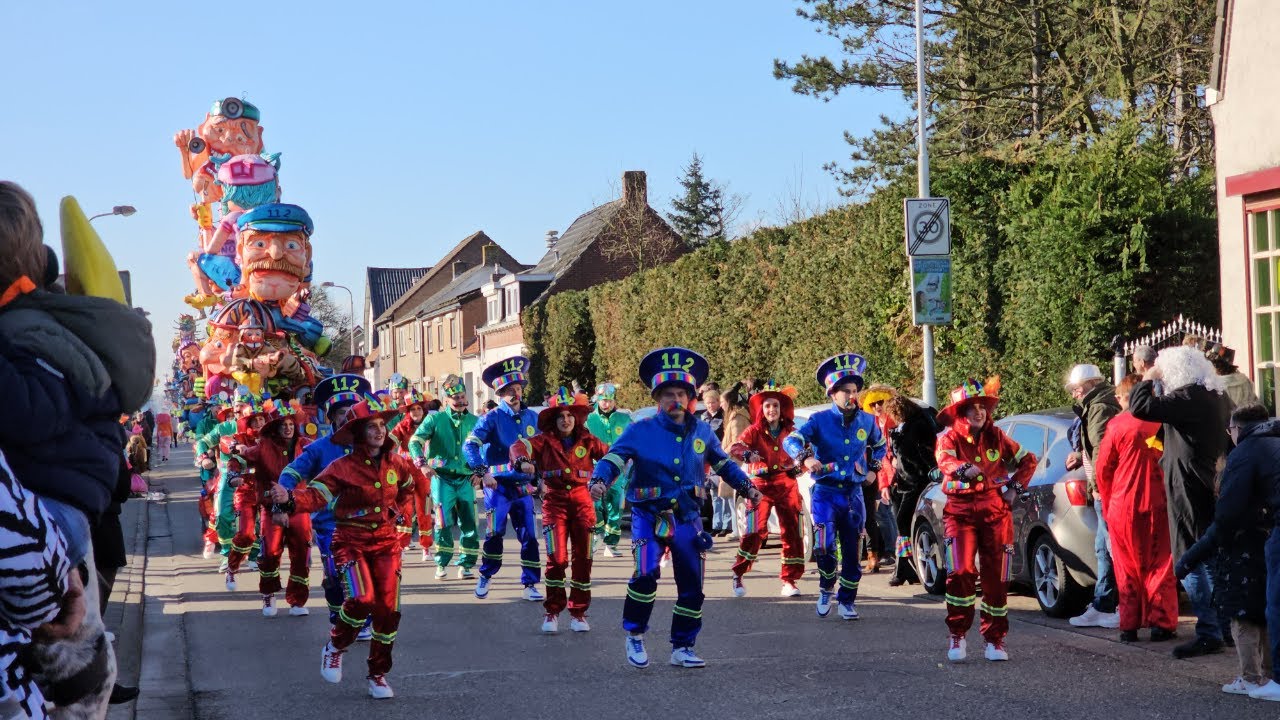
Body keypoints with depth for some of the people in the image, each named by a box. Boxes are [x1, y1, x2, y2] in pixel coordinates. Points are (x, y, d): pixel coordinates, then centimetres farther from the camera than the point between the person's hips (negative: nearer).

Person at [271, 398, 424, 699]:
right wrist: (289, 498, -43)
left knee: (388, 607, -1)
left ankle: (378, 674, 16)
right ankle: (335, 648, 5)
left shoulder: (396, 464, 4)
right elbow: (316, 495, -24)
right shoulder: (343, 467, -11)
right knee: (362, 598, -24)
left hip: (386, 541, 4)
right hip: (351, 541, -4)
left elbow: (416, 482, 26)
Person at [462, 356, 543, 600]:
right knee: (495, 534, -2)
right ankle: (485, 578, 18)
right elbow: (469, 445, -16)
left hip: (524, 486, 4)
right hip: (498, 486, -3)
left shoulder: (532, 417, 8)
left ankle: (530, 585, 6)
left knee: (529, 536, 0)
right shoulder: (492, 418, -6)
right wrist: (483, 472, -25)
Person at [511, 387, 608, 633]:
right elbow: (520, 446, -15)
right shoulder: (545, 440, -1)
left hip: (582, 500, 2)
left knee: (583, 558, 4)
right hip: (554, 500, -2)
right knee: (557, 557, -10)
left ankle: (578, 612, 16)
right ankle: (552, 612, 4)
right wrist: (523, 461, -37)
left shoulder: (587, 441, 5)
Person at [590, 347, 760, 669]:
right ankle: (634, 636, -1)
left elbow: (723, 463, 19)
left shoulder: (702, 431, 5)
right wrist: (600, 480, -35)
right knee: (646, 574, -22)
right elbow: (614, 458, -15)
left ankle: (683, 648, 21)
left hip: (687, 518, 4)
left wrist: (746, 486, 12)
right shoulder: (640, 431, -7)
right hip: (649, 515, -4)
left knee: (692, 585, 5)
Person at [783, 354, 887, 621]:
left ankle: (847, 601, 23)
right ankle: (825, 591, 8)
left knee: (853, 551, 6)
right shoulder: (820, 420, -7)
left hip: (853, 495, 3)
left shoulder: (867, 421, 4)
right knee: (824, 546, -18)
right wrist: (806, 458, -37)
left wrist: (872, 469, 13)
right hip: (826, 492, -3)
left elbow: (879, 446, 25)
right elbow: (791, 440, -19)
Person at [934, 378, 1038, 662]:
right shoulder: (950, 437, -1)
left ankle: (994, 639, 15)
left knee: (996, 578, 2)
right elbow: (944, 461, -23)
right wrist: (963, 469, -44)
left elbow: (1028, 459, 18)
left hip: (995, 511, 3)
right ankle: (957, 636, -4)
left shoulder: (996, 436, 8)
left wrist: (1015, 487, 5)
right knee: (960, 572, -18)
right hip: (960, 511, -2)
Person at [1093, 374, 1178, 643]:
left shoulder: (1117, 424, -5)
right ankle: (1161, 623, 6)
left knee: (1128, 569, 8)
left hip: (1123, 506, -1)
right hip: (1159, 504, 1)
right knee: (1160, 566, 9)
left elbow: (1103, 469, -1)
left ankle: (1129, 626, 7)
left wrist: (1107, 504, 11)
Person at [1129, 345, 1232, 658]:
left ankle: (1209, 633, -6)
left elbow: (1141, 407, -25)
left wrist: (1148, 379, -9)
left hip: (1191, 493, -10)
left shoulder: (1189, 398, -18)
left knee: (1191, 562, -6)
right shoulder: (1217, 396, 11)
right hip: (1213, 489, 10)